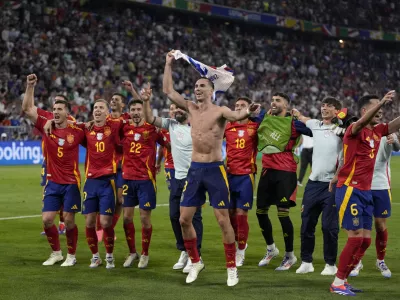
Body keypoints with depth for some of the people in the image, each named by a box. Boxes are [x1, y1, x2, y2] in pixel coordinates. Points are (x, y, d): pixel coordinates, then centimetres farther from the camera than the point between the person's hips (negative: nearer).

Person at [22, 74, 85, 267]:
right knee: (47, 219, 0)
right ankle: (56, 253, 19)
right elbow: (27, 109, -5)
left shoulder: (77, 132, -6)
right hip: (52, 182, 3)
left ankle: (71, 255, 15)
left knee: (68, 220, 0)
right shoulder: (46, 127, -1)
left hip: (71, 182, -3)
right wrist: (30, 86, -12)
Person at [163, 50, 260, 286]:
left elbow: (236, 116, -29)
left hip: (215, 169, -5)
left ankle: (232, 267, 4)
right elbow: (168, 91, 9)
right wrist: (169, 64, 7)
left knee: (223, 220, -4)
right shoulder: (191, 109, 8)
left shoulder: (220, 111, -7)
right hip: (195, 169, 5)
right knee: (184, 219, 5)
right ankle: (196, 262, 22)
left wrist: (248, 112, -51)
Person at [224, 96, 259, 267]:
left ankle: (240, 252, 6)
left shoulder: (255, 126, -1)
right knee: (230, 212, 7)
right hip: (229, 174, 4)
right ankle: (239, 242, 30)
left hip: (246, 176, -4)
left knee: (241, 213, -5)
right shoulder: (227, 127, 9)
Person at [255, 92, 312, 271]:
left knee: (282, 213, -9)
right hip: (267, 170, 6)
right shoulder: (264, 118, 9)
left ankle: (290, 256, 7)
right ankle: (271, 249, 32)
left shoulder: (293, 123, -6)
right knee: (261, 211, 11)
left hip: (285, 172, -6)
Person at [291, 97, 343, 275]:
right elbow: (301, 118, 31)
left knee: (329, 226, -4)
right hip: (314, 182, 5)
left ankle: (330, 264, 8)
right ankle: (306, 262, 19)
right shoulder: (315, 125, 11)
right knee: (307, 224, 7)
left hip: (332, 184, -5)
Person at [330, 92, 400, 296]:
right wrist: (381, 102, -46)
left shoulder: (377, 131, 12)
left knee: (365, 239, 6)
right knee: (356, 237, -10)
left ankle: (343, 279, 16)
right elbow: (362, 122, -33)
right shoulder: (355, 130, -11)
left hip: (365, 191, 8)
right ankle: (337, 283, -1)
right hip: (350, 189, -8)